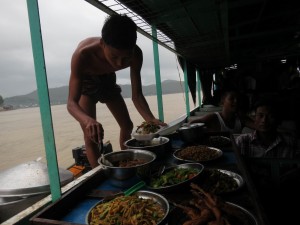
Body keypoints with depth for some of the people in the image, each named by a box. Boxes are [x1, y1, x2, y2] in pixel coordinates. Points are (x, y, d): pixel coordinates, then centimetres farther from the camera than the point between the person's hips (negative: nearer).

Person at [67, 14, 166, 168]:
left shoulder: (135, 54, -32)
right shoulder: (83, 55, -42)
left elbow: (136, 95, -27)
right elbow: (72, 102, -43)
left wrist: (150, 119, -45)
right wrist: (87, 120, -65)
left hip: (108, 80, 4)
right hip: (85, 82, -3)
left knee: (127, 126, 8)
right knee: (90, 135, -17)